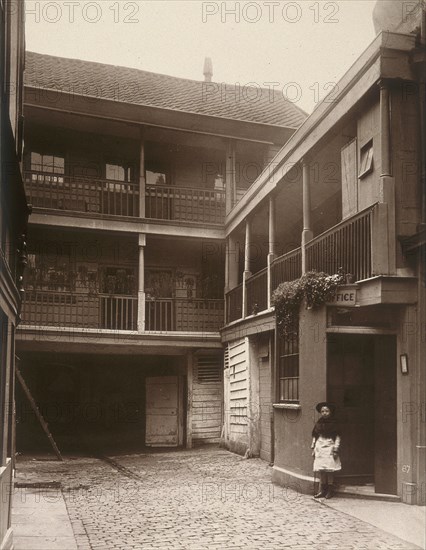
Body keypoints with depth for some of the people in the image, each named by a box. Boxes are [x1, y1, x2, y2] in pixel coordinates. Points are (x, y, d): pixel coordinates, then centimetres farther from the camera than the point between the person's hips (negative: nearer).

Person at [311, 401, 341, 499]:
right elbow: (314, 437, 14)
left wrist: (335, 449, -7)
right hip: (320, 448, 4)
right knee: (321, 470, 4)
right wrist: (313, 449, 11)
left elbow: (337, 437, -1)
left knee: (329, 470, -3)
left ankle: (330, 490, 7)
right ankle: (322, 490, 12)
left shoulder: (333, 424, -2)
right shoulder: (318, 424, 8)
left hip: (329, 448, -4)